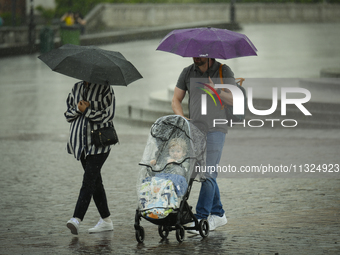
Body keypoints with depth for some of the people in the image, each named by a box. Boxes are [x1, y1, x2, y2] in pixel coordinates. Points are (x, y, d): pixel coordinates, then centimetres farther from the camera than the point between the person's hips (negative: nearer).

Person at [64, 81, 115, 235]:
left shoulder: (105, 89, -3)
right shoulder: (76, 88, 13)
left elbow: (108, 115, -9)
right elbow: (68, 114, 12)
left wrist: (86, 111, -13)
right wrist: (78, 109, -9)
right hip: (80, 140, 6)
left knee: (89, 180, -16)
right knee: (95, 181, 10)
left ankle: (76, 219, -27)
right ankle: (106, 221, 18)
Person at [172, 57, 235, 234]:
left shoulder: (224, 71, -1)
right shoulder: (187, 73, 8)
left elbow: (234, 100, -7)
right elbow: (176, 101, 10)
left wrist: (216, 91, -24)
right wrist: (183, 120, -8)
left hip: (215, 129, -5)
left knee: (208, 174, -13)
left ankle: (201, 219, -16)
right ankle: (218, 215, 19)